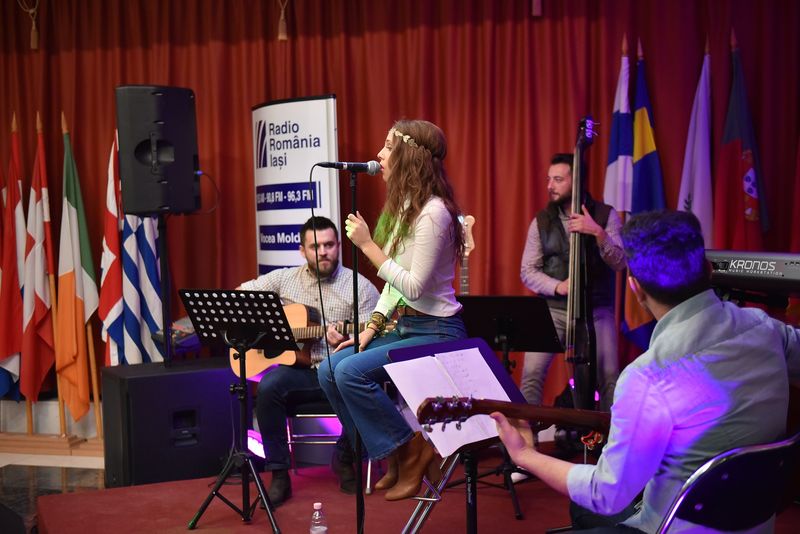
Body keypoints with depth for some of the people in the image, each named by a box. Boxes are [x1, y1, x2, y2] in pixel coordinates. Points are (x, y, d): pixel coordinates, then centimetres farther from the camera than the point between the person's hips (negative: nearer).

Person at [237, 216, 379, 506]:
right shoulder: (284, 279, 8)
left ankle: (344, 459, -2)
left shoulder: (360, 286, 1)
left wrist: (345, 343, -26)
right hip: (299, 370, 2)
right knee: (268, 387, -31)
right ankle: (279, 474, -16)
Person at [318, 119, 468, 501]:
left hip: (435, 332, -9)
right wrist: (372, 326, 5)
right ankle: (393, 455, 8)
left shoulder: (432, 213, -19)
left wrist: (367, 245, -21)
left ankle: (412, 451, -4)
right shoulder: (403, 206, 9)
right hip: (404, 326, 9)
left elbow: (414, 287, -23)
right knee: (329, 369, -3)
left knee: (351, 371, -23)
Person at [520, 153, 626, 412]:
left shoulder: (606, 215, 1)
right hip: (552, 309, 1)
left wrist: (598, 233, -23)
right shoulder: (541, 221, 5)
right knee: (532, 374, -13)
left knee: (610, 377, -12)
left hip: (596, 310, -1)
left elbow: (620, 263, -8)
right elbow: (527, 271, 4)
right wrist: (558, 286, -14)